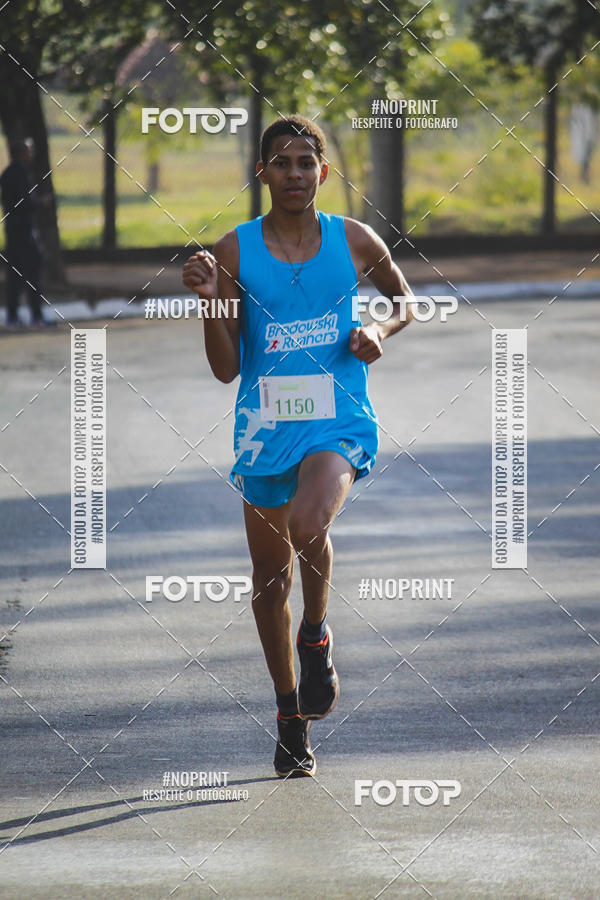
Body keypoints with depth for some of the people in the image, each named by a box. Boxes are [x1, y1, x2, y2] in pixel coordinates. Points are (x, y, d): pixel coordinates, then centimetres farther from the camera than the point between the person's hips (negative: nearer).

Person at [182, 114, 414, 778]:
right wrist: (211, 301, -15)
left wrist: (379, 332, -1)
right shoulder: (235, 251, -1)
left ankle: (316, 637, -2)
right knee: (270, 577, 9)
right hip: (265, 425, 2)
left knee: (307, 524, -31)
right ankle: (291, 716, 26)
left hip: (339, 423, -2)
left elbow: (404, 299, 20)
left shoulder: (354, 243, 0)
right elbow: (225, 368, 0)